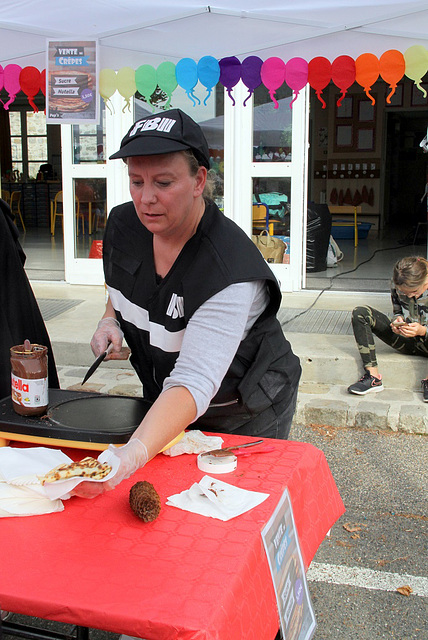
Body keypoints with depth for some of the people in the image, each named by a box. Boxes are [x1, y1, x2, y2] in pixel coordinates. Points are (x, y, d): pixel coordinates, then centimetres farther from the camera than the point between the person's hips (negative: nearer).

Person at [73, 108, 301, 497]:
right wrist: (111, 320, -10)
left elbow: (193, 384, -46)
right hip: (162, 404, 7)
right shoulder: (123, 225, -12)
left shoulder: (230, 270, -36)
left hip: (246, 416, -6)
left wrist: (133, 454, -61)